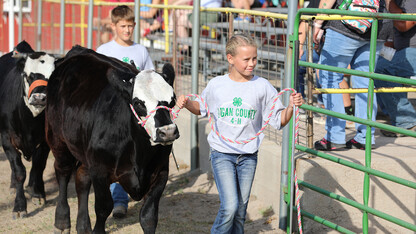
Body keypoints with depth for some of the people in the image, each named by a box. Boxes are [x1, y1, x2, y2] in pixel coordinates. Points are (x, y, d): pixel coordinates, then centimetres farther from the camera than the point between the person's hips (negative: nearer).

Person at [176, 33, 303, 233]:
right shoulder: (216, 85, -2)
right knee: (229, 207, -15)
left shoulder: (262, 86, -3)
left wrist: (291, 106, -19)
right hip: (221, 154, -2)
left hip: (248, 156, 2)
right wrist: (187, 103, -3)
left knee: (240, 210, 10)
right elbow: (201, 108, 16)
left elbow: (279, 121, -1)